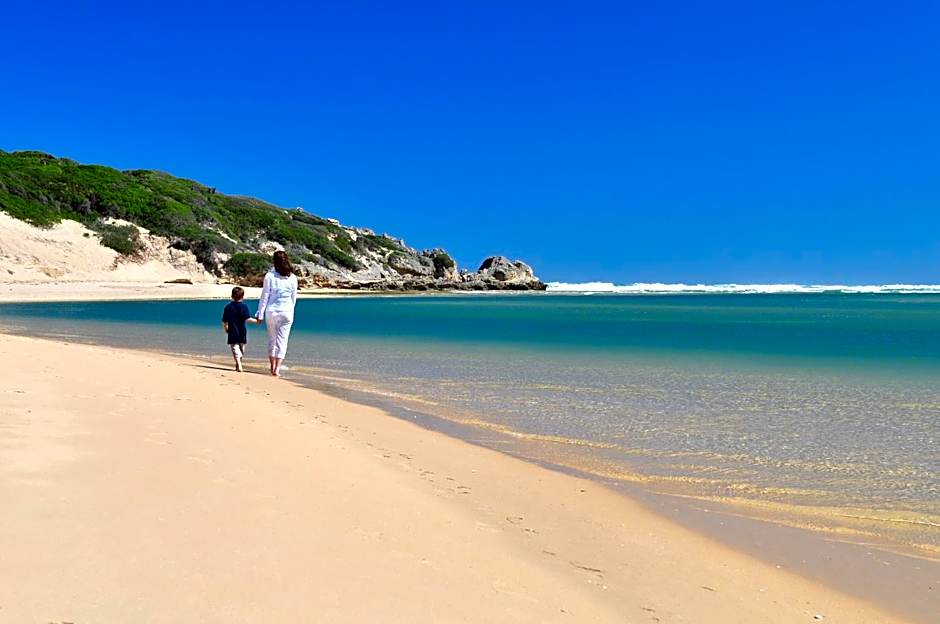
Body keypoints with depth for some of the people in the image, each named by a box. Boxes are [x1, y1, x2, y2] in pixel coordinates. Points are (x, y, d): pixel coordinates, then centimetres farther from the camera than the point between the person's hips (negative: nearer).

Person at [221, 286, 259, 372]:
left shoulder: (228, 307, 5)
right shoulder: (244, 306, -6)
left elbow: (224, 322, 9)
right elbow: (247, 319, -17)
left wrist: (226, 329, 24)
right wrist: (256, 321, -5)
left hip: (232, 333, 1)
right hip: (242, 333, -1)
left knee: (235, 349, -5)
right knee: (241, 349, 15)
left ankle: (239, 365, -21)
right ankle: (238, 365, 25)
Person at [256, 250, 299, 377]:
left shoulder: (270, 276, -7)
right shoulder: (293, 278, -1)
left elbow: (264, 296, -5)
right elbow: (294, 297, 6)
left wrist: (260, 314, 1)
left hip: (271, 311, 0)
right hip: (287, 312, 1)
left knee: (271, 339, 14)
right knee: (282, 340, 4)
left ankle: (272, 367, 22)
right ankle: (277, 368, -2)